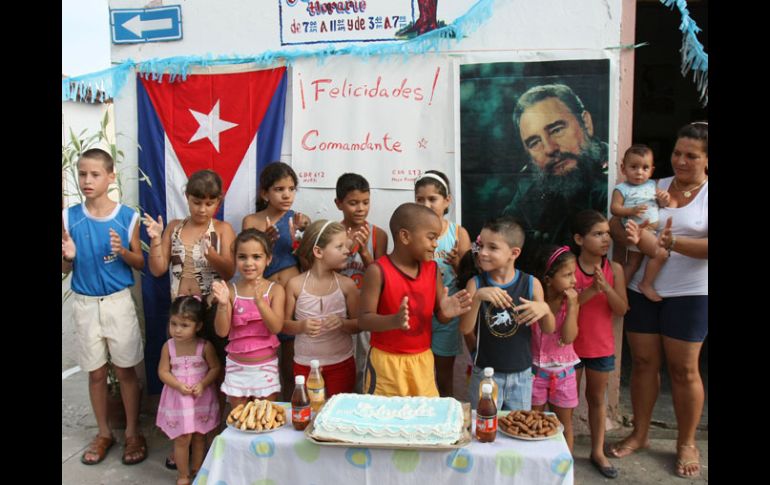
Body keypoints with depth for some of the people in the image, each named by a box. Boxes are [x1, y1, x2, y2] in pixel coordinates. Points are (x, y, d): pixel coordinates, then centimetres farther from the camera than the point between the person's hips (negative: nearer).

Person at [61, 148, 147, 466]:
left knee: (126, 370, 8)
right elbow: (65, 270, 4)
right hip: (85, 305, 2)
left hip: (119, 302, -2)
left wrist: (123, 251, -19)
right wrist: (68, 257, -18)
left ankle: (133, 433, 24)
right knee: (96, 372, 13)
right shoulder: (69, 218, -3)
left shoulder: (127, 217, -7)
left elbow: (140, 264, 0)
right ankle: (103, 433, 30)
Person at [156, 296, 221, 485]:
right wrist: (179, 385, -19)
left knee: (199, 437, 13)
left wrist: (203, 384, -20)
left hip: (201, 397, 0)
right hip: (178, 398, 0)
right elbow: (163, 372, -6)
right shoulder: (168, 346, -9)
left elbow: (215, 368, -6)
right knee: (182, 439, 4)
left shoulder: (205, 347, -13)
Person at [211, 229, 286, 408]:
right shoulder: (230, 290, -5)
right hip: (236, 366, 1)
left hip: (266, 366, -1)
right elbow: (222, 331, -9)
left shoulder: (275, 290, -8)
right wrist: (223, 304, -26)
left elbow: (276, 327, -18)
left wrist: (259, 301, -31)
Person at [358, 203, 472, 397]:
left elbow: (440, 316, 6)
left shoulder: (432, 269, 1)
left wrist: (446, 312, -18)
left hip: (423, 359, 4)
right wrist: (394, 320, -35)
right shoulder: (378, 271, -15)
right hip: (387, 360, -4)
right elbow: (364, 319, -16)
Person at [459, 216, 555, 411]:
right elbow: (465, 329, -17)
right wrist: (477, 297, -30)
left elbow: (549, 330, -1)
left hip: (521, 374, 1)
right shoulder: (476, 284, -9)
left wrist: (545, 309, -21)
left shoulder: (531, 284, -7)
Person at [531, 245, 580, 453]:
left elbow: (568, 338, -20)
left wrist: (571, 306, -23)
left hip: (562, 371, 1)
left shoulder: (572, 302, -9)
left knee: (564, 425, 14)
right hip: (536, 370, -1)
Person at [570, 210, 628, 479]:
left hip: (602, 347, 2)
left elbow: (622, 310, -10)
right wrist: (592, 290, -28)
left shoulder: (614, 269, -6)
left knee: (597, 399, 16)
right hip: (571, 345, -2)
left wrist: (606, 287, -25)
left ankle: (598, 452, 30)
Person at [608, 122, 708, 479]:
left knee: (683, 369, 4)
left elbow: (703, 247, -17)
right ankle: (639, 433, 25)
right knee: (643, 362, 9)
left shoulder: (708, 195, -4)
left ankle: (687, 443, 23)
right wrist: (633, 236, -23)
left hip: (690, 294, -3)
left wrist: (675, 243, -32)